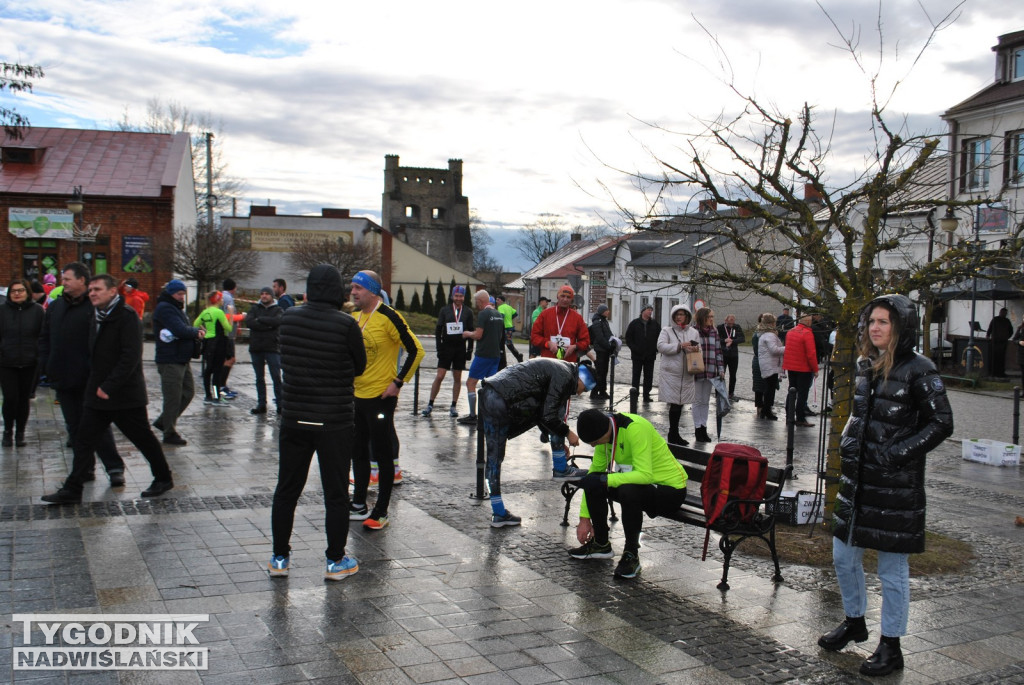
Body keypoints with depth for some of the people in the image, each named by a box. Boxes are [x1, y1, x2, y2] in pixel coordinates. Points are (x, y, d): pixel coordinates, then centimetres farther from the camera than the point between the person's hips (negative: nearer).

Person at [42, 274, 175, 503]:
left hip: (126, 394, -8)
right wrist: (96, 385, 11)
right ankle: (72, 490, 9)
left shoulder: (127, 317, -15)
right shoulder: (97, 318, 13)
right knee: (84, 439, 5)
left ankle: (164, 478, 21)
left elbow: (131, 356, -22)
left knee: (143, 438, 5)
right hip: (98, 393, 8)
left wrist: (109, 386, -22)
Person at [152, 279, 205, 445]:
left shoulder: (176, 308, 21)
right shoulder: (165, 308, -12)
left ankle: (163, 421, 24)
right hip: (170, 361, -10)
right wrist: (196, 332, -6)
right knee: (173, 398, -4)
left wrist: (196, 333, -5)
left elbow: (186, 329, 17)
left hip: (183, 360, 10)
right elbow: (180, 330, -23)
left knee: (188, 392, 13)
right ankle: (170, 433, 5)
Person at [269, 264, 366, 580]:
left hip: (294, 418, 4)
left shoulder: (288, 318, -3)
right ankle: (336, 561, 17)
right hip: (334, 421, -4)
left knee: (286, 490, 15)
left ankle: (279, 557, 24)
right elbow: (359, 366, -1)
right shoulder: (346, 324, -15)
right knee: (335, 493, 8)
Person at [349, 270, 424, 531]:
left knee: (382, 455, -1)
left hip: (380, 398, -8)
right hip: (356, 395, 8)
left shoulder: (388, 317, -15)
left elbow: (416, 351, -15)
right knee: (358, 452, 15)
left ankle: (381, 513, 7)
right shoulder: (355, 317, 9)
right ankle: (359, 506, 27)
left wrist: (398, 383, -16)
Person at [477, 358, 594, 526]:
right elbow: (549, 417, -10)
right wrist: (567, 432, 7)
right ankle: (560, 469, 12)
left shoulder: (556, 368, 25)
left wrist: (559, 445, 33)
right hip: (505, 403, -10)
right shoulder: (565, 376, -5)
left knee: (494, 458, 13)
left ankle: (498, 513, 19)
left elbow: (542, 415, 31)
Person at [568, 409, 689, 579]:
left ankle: (631, 555, -17)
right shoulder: (605, 431, -3)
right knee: (592, 482, -10)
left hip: (671, 490, -8)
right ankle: (601, 544, 10)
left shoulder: (635, 428, -28)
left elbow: (645, 475, -35)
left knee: (628, 491, -37)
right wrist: (584, 518, 1)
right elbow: (595, 471, 3)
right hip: (641, 483, 8)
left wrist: (604, 480, -33)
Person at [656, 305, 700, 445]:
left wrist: (695, 349, -7)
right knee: (674, 404, -6)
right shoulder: (667, 331, 0)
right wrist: (680, 346, -20)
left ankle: (673, 434, 21)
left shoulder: (694, 332, 12)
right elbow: (661, 346, -13)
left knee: (679, 404, 10)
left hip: (686, 374, 4)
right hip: (671, 373, -4)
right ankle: (674, 435, 4)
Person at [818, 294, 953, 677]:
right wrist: (847, 441, 9)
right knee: (844, 555, 16)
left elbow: (941, 423, -11)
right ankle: (854, 622, 37)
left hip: (897, 485, -7)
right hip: (857, 479, 7)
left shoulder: (918, 370, -12)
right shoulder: (865, 365, 9)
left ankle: (891, 647, 18)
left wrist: (897, 454, -16)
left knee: (892, 568, 3)